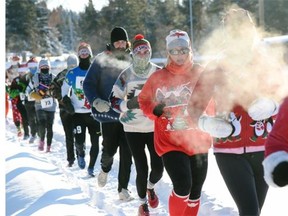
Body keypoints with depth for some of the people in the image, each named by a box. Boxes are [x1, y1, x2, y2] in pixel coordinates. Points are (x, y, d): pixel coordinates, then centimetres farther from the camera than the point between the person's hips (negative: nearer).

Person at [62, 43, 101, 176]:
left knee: (95, 142, -1)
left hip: (95, 113, 1)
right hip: (78, 113, -1)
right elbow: (65, 88, 13)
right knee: (79, 141, -9)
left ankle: (91, 167, 16)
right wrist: (66, 101, -2)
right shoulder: (72, 74, 2)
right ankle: (81, 154, 26)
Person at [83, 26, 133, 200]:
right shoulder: (101, 60, -1)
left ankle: (123, 188, 9)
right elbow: (88, 84, 0)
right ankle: (105, 168, 35)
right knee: (109, 149, 0)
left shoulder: (133, 61, 6)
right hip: (109, 113, -2)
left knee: (126, 153, -1)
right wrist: (96, 101, -15)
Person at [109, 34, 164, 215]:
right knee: (142, 169, -5)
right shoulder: (126, 75, -3)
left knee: (158, 167, -1)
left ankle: (150, 187, 36)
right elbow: (114, 100, 0)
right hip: (134, 128, -1)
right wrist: (128, 105, -19)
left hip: (155, 127, 2)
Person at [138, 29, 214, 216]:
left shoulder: (201, 74, -1)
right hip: (170, 143, -2)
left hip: (198, 142, 2)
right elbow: (144, 100, 8)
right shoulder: (158, 78, -3)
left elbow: (210, 104, 6)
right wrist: (155, 110, -11)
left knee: (195, 192, 12)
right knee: (182, 186, -19)